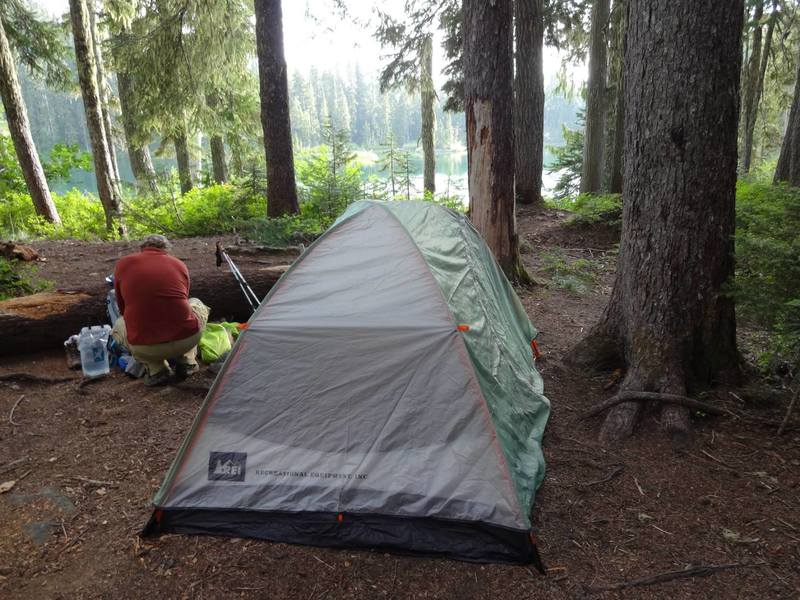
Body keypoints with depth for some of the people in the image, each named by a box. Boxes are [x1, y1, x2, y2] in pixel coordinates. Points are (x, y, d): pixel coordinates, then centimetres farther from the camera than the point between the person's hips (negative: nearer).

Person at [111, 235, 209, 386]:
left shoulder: (123, 264, 8)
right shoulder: (179, 264, 11)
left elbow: (123, 308, 22)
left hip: (144, 347, 0)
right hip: (187, 338, 1)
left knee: (119, 326, 33)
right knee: (197, 305, 32)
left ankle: (156, 370, 13)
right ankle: (186, 362, 19)